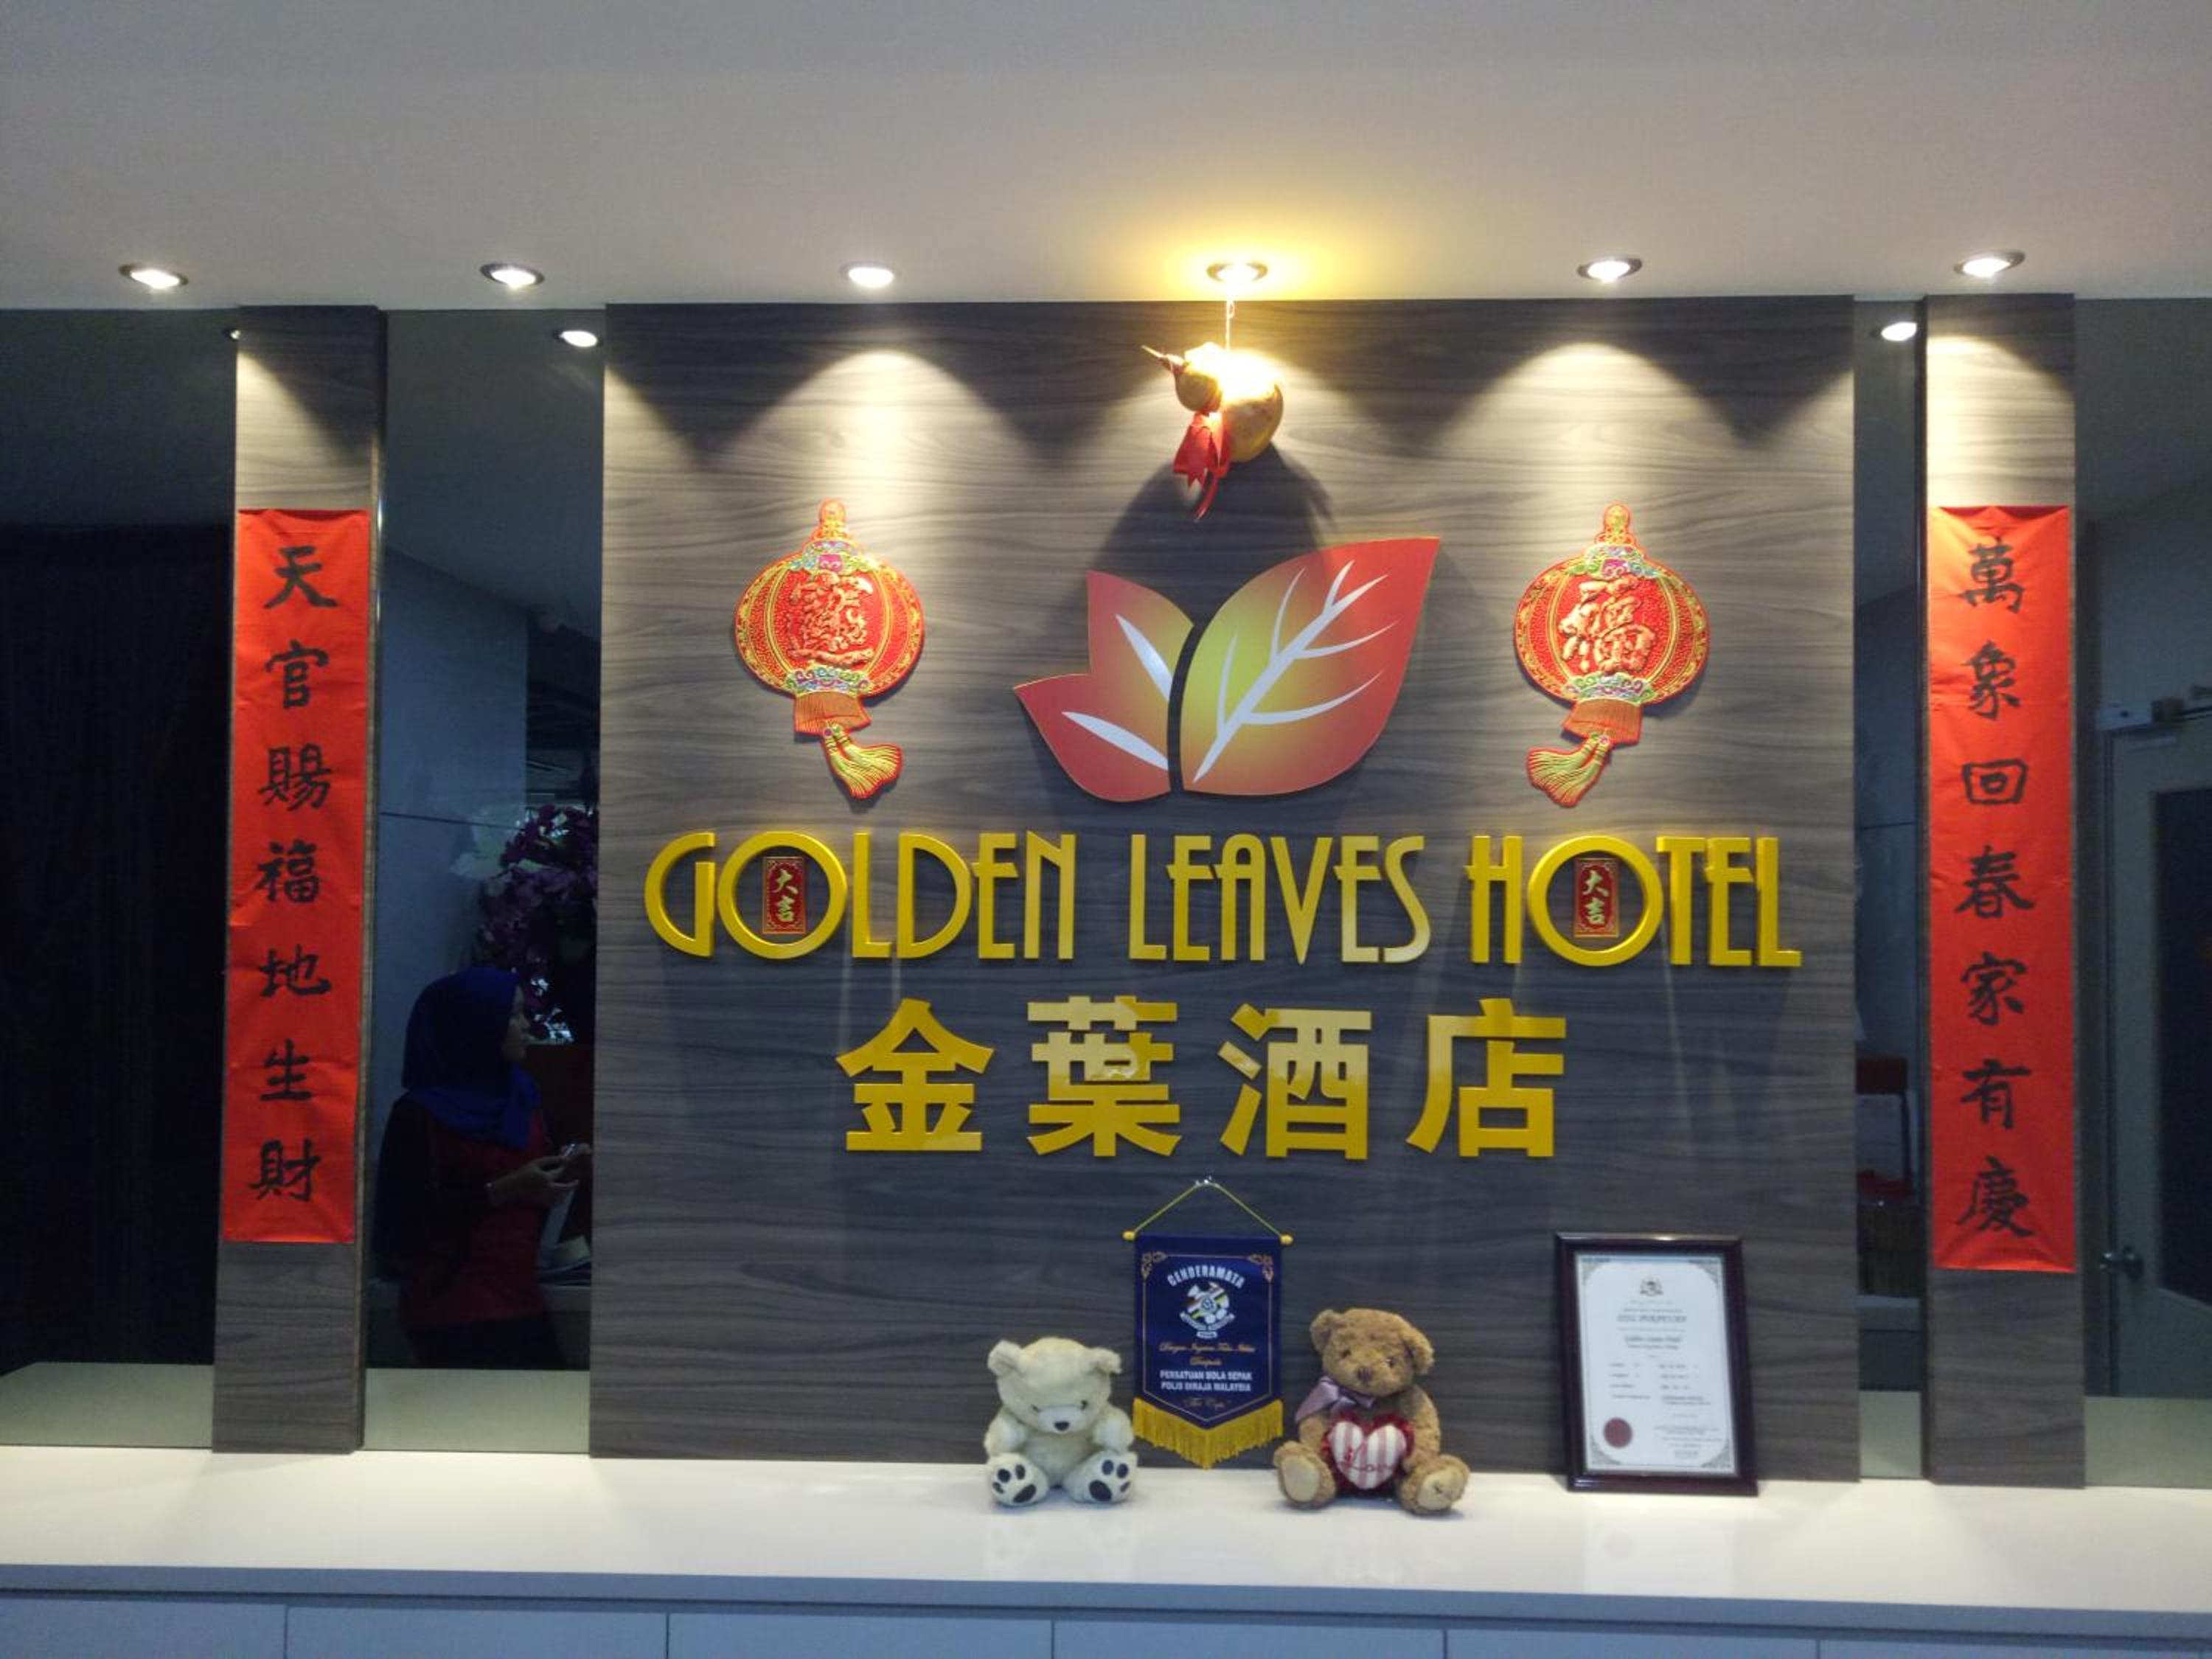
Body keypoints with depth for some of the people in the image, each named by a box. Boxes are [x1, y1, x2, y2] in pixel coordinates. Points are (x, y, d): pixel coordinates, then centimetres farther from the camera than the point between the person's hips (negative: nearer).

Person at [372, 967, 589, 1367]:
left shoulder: (518, 1097, 12)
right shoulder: (419, 1113, -9)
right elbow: (408, 1224, -14)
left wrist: (563, 1172, 0)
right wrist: (500, 1192, -20)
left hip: (520, 1299, 7)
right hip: (453, 1309, -7)